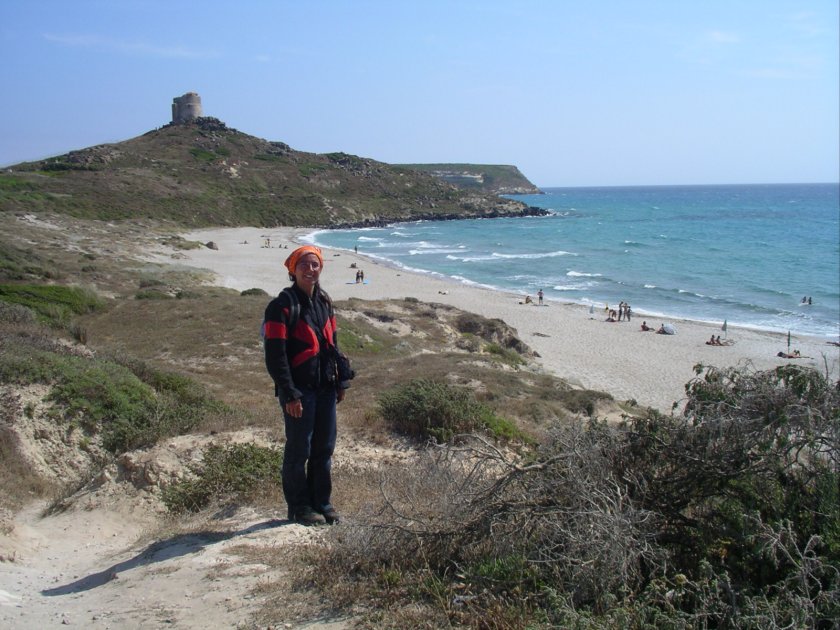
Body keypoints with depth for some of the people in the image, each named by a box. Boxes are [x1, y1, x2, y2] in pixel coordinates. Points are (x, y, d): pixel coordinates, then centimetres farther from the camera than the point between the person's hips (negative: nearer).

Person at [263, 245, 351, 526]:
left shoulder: (324, 302, 11)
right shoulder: (282, 306, -11)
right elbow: (275, 356, -15)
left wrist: (341, 382, 12)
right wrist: (289, 395, -19)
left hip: (325, 388, 7)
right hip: (299, 392, -7)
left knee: (324, 448, 13)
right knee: (299, 450, 4)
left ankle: (321, 501, 27)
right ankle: (298, 507, 18)